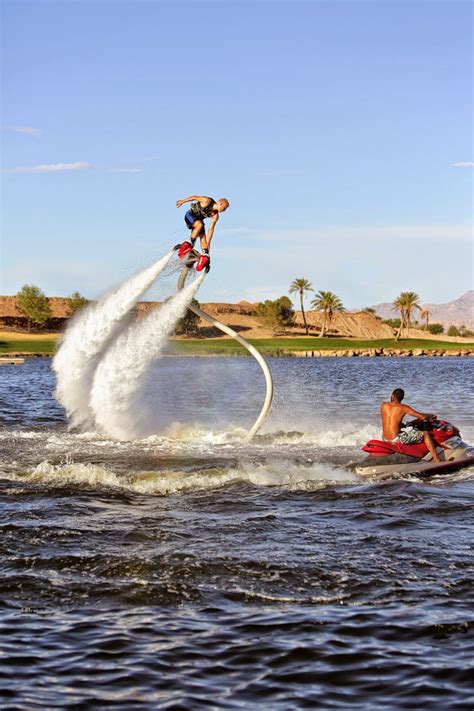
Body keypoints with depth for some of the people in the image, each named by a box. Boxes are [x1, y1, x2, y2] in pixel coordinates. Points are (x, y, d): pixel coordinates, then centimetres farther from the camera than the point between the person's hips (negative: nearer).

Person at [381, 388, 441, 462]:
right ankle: (437, 460, 0)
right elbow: (423, 417, -8)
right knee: (425, 434, 4)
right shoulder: (404, 408, -7)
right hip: (396, 439, -6)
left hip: (386, 439, 6)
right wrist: (431, 415, 12)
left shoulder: (384, 405, 5)